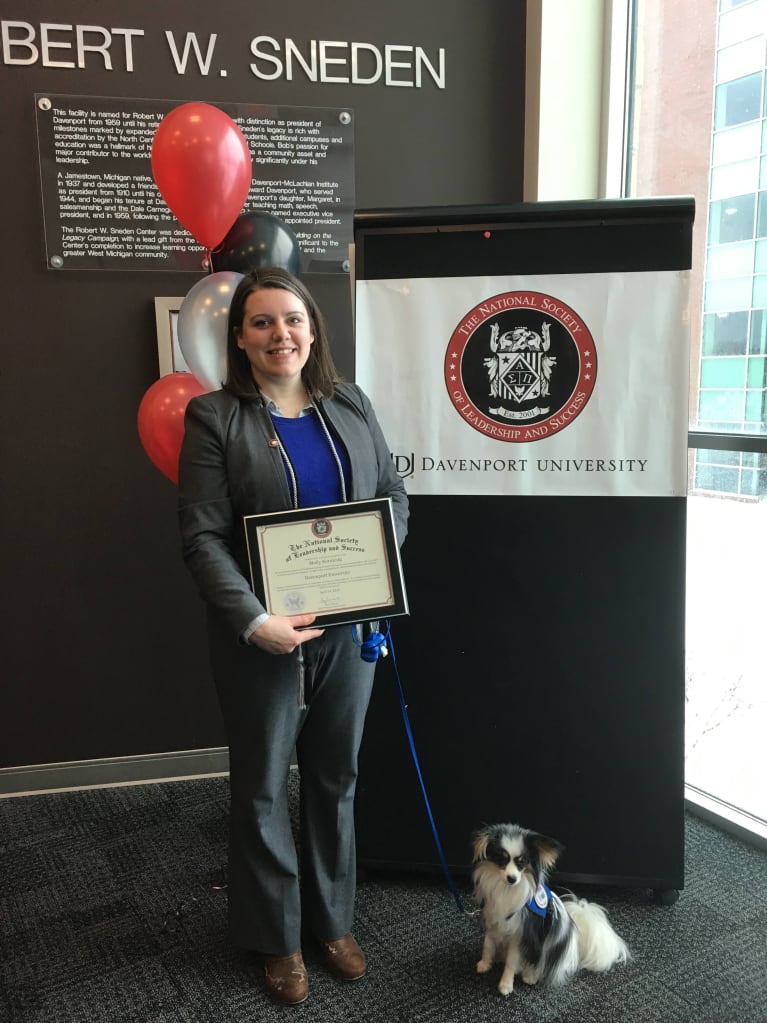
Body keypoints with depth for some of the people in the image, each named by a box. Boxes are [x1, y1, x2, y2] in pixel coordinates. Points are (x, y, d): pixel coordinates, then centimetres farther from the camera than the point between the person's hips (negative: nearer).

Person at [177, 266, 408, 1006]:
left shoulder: (351, 406, 5)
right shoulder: (212, 417, -8)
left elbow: (393, 493, 11)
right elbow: (202, 538, -13)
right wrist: (254, 620, -23)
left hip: (347, 628, 4)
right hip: (261, 635, -3)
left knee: (336, 778, 16)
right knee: (262, 787, 12)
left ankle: (333, 921, 37)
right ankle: (276, 938, 33)